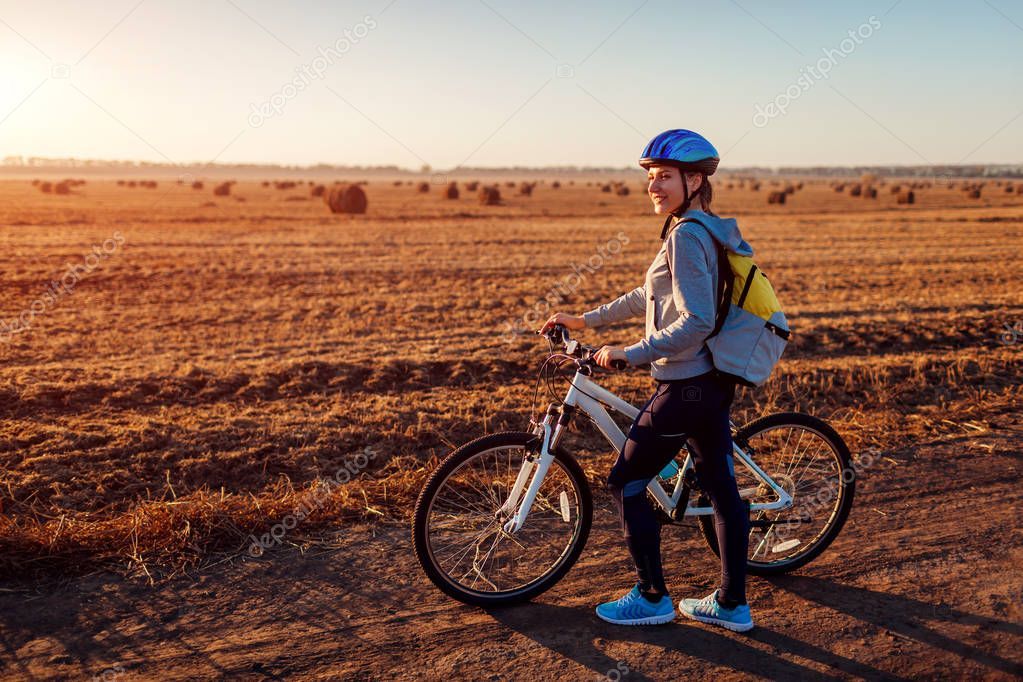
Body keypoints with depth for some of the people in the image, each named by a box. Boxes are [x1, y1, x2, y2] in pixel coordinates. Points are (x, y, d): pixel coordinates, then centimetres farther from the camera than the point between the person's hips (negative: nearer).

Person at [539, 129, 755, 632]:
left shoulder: (686, 236, -18)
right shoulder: (703, 230, 13)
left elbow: (695, 323, -26)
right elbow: (650, 297, 22)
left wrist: (630, 353, -20)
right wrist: (585, 319, 24)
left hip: (684, 387, -10)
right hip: (713, 382, 10)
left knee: (625, 483, 4)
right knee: (721, 488, 14)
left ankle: (652, 597, 15)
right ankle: (732, 604, 25)